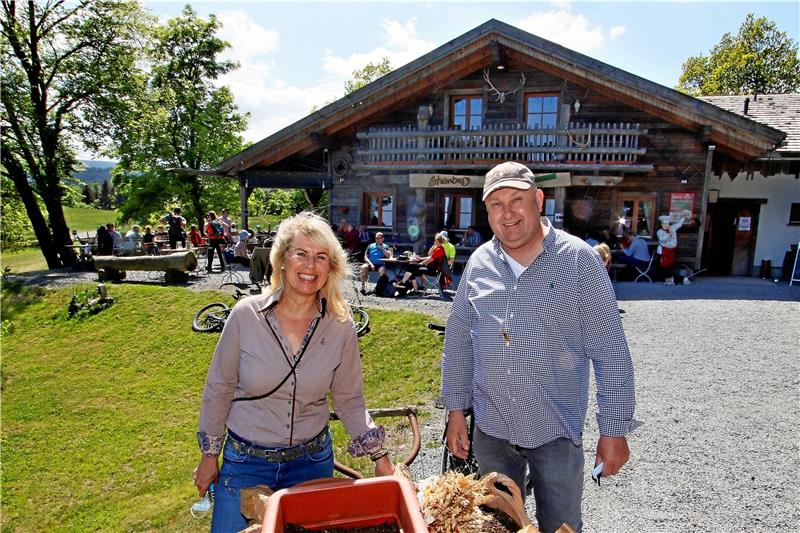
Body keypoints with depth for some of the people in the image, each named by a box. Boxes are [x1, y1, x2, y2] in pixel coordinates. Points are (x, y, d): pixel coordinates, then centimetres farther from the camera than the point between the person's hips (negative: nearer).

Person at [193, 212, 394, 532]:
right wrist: (210, 455, 4)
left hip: (312, 461, 1)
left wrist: (379, 456, -7)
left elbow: (349, 400, -1)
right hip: (244, 462, -1)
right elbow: (219, 389, -3)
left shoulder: (341, 326, -12)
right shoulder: (246, 314, -15)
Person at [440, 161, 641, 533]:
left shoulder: (578, 259, -11)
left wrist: (615, 430, -9)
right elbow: (458, 340, 6)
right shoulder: (479, 263, -1)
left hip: (557, 432, -3)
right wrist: (455, 409, 6)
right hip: (490, 430, 3)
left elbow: (610, 352, -9)